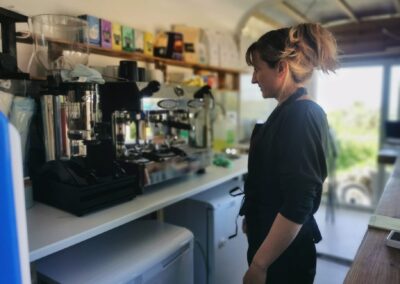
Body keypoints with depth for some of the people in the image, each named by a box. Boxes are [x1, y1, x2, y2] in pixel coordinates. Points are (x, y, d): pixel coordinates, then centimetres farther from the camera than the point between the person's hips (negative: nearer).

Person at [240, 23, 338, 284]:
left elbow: (298, 206, -27)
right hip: (274, 242, 8)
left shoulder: (300, 116, -23)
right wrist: (252, 220, 20)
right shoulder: (290, 111, 5)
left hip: (284, 254, -8)